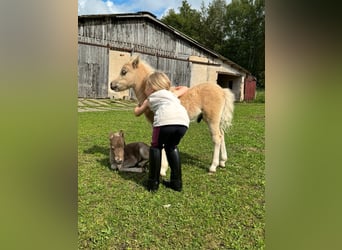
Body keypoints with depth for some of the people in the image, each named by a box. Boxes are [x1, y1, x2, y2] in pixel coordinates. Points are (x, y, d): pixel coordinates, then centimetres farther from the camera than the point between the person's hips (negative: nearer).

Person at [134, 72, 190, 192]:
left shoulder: (150, 98, 30)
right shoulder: (171, 93, 39)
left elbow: (137, 113, 46)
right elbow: (185, 89, 55)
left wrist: (137, 107, 67)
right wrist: (175, 89, 69)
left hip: (165, 120, -4)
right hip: (183, 121, 4)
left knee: (156, 147, 21)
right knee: (172, 147, 28)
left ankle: (153, 183, 19)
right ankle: (176, 182, 28)